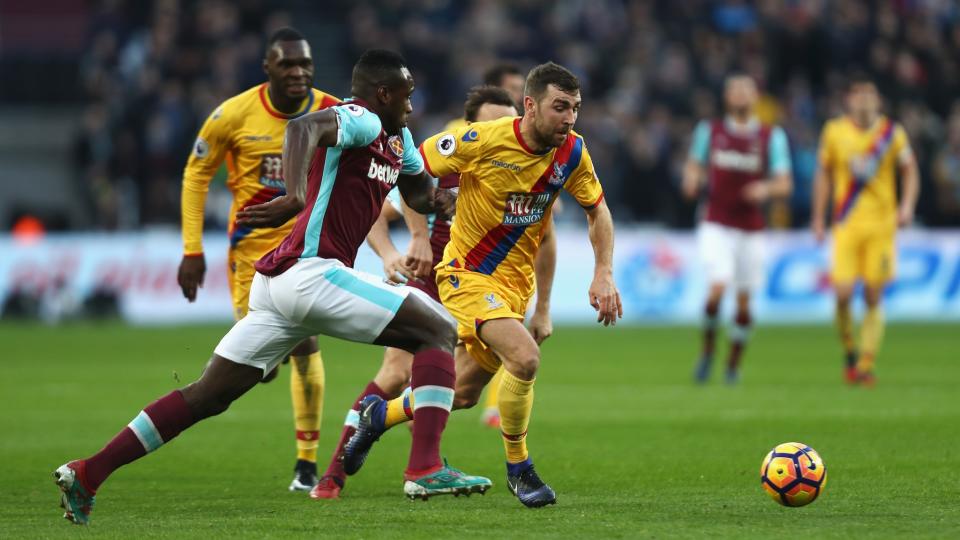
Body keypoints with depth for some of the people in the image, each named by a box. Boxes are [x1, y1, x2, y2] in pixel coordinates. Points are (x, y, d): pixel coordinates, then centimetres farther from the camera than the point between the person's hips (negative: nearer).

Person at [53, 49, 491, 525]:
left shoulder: (396, 137, 21)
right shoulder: (360, 120, -9)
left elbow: (420, 192, 34)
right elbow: (304, 126, -30)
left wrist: (440, 199, 9)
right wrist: (295, 196, -47)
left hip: (278, 285, 10)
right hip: (313, 272, -10)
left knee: (208, 396, 10)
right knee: (438, 331, -7)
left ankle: (87, 474, 9)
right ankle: (425, 469, -17)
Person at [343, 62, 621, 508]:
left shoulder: (571, 151, -7)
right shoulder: (482, 141, -22)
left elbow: (597, 209, 10)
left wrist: (603, 274, 0)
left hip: (515, 283, 6)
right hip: (468, 273, -6)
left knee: (464, 392, 14)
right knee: (524, 357, -28)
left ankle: (379, 415, 41)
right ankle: (518, 469, -9)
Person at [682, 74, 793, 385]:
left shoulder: (771, 137, 2)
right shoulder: (709, 131, 5)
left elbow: (785, 184, 1)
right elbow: (693, 166, 15)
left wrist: (766, 189, -21)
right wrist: (692, 181, -8)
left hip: (751, 230, 1)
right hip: (716, 227, -1)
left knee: (744, 303, 3)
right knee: (717, 288, -20)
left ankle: (734, 365, 20)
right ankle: (707, 351, 1)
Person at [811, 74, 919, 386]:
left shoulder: (892, 133, 2)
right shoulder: (834, 132, 2)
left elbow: (909, 171, 11)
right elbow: (824, 175, 12)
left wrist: (907, 206, -5)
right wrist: (818, 219, 9)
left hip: (882, 226, 0)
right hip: (846, 226, 0)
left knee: (873, 299, -2)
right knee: (843, 295, -11)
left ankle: (866, 365, 4)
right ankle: (849, 354, 12)